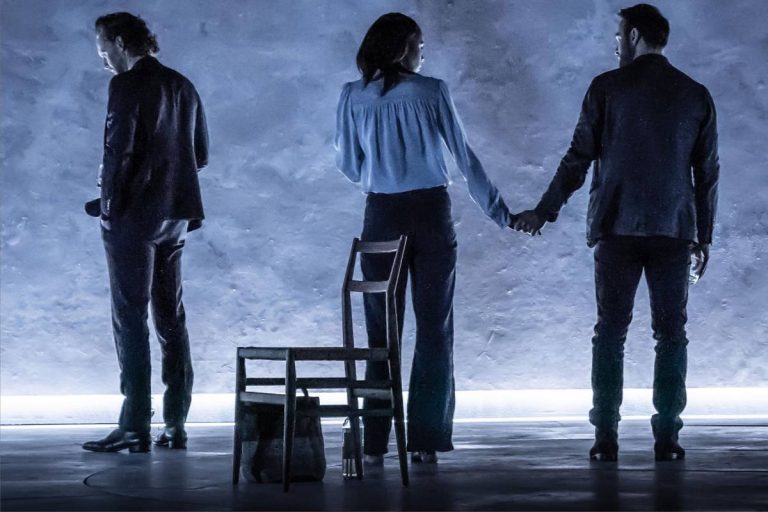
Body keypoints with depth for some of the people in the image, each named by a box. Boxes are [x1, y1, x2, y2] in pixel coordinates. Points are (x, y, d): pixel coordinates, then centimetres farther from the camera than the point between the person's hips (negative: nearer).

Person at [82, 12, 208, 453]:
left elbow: (118, 150, -17)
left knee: (130, 318, -3)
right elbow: (201, 154, 14)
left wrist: (110, 206, -7)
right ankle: (176, 425, 13)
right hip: (174, 217, 7)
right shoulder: (182, 85, 12)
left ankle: (135, 428, -3)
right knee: (171, 318, 11)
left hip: (134, 217, -7)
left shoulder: (127, 85, -10)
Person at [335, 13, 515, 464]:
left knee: (382, 329, 8)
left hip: (382, 216, 2)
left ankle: (374, 443, 5)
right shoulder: (432, 92, -4)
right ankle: (425, 441, 4)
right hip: (431, 214, -2)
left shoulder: (354, 97, 1)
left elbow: (349, 164, 7)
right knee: (434, 329, 6)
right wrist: (500, 212, 5)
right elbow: (466, 157, -2)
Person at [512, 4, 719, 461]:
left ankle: (606, 437, 1)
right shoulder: (696, 95, 6)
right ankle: (667, 437, 2)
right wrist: (704, 236, 13)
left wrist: (544, 211, 10)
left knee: (611, 331, 4)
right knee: (671, 333, 5)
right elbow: (707, 171, 7)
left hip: (617, 229, -1)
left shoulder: (607, 88, 0)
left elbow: (579, 158, 0)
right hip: (674, 231, 1)